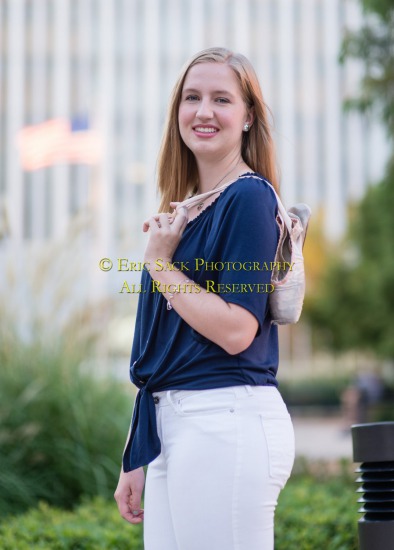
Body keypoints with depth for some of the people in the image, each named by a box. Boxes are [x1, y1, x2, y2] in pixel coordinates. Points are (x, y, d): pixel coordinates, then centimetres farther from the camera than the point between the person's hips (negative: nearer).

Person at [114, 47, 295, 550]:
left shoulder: (249, 197, -8)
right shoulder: (185, 208, 16)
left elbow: (236, 331, -17)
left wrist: (159, 263, -8)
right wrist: (136, 461, 19)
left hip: (226, 419, -8)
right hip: (171, 423, 8)